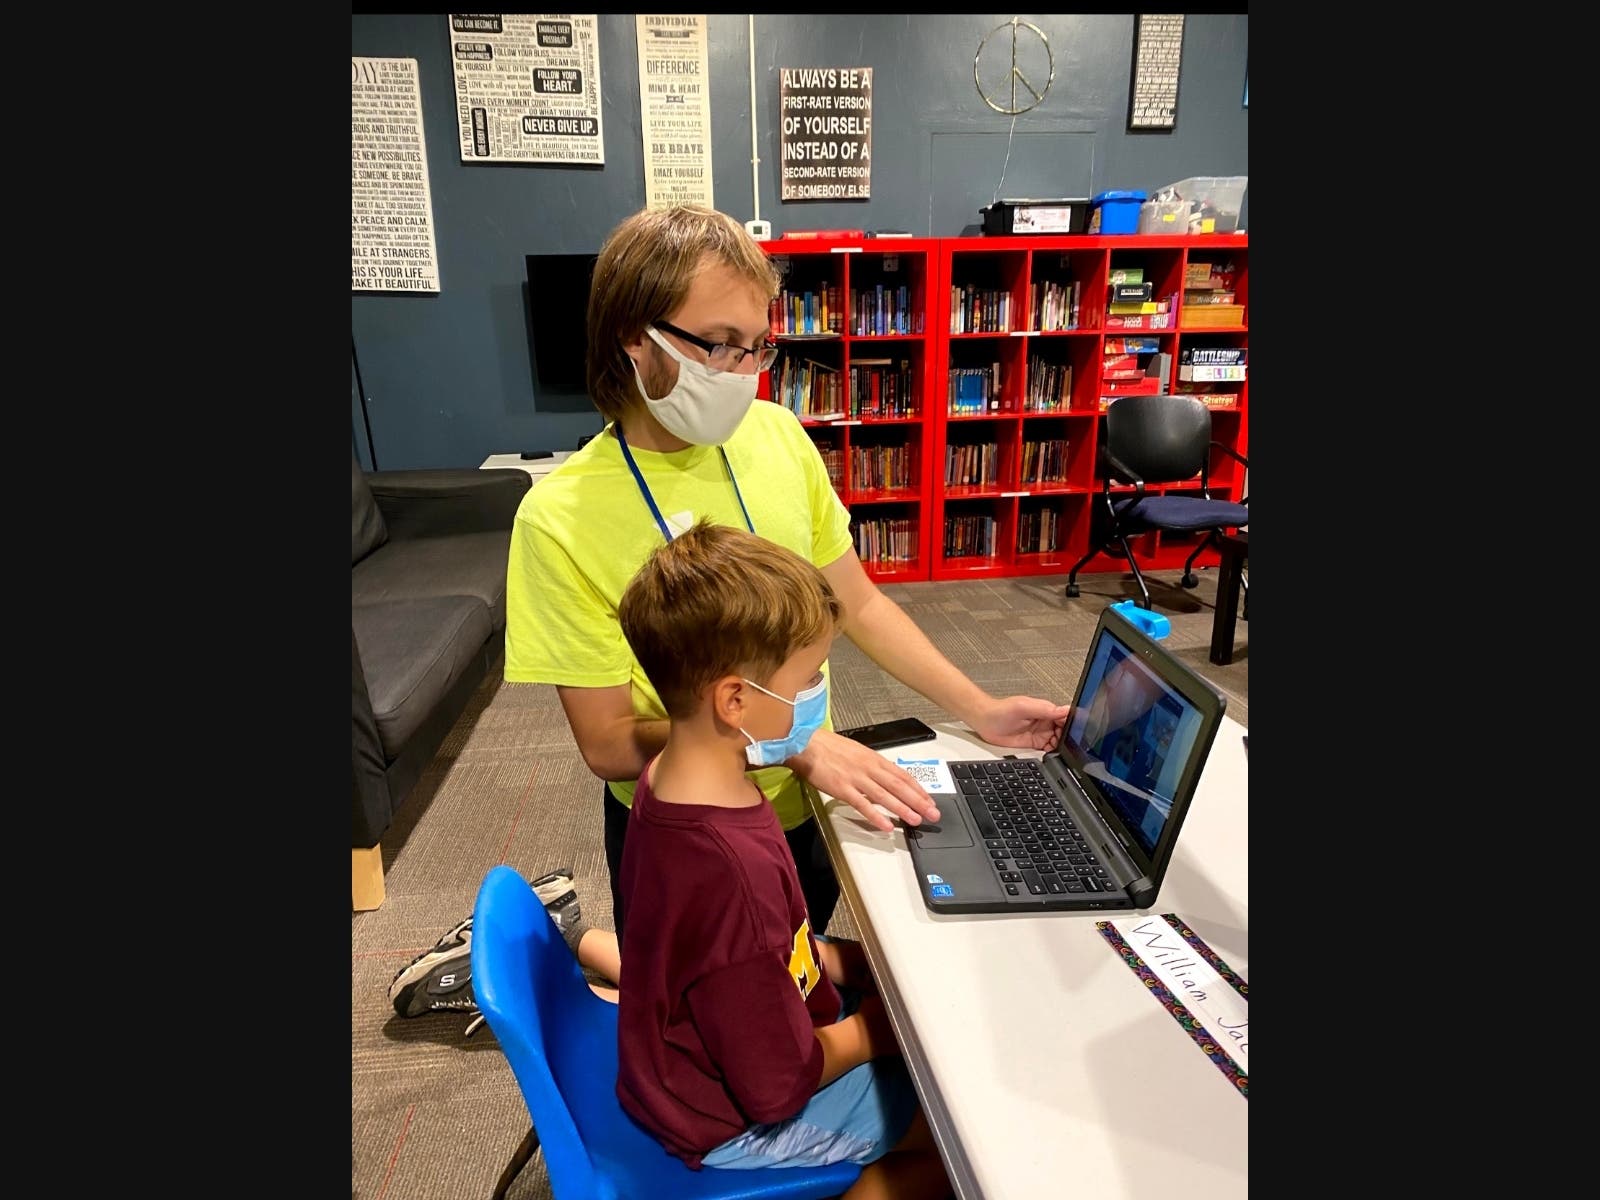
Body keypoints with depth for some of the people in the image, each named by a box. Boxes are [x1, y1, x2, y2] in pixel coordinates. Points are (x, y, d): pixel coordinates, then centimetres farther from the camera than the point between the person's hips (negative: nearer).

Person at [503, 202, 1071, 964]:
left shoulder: (777, 435, -9)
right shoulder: (560, 516, -21)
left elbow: (857, 603, 0)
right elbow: (610, 744, -18)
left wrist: (981, 711, -6)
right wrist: (791, 743, -25)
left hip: (806, 804, 5)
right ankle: (592, 952, 46)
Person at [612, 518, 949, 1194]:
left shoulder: (670, 780, -11)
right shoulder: (735, 871, -38)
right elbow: (780, 1087, -25)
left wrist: (845, 963, -1)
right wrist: (878, 1025, -10)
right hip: (732, 1120, -7)